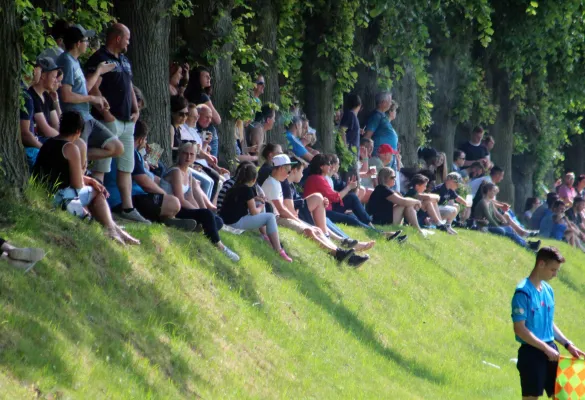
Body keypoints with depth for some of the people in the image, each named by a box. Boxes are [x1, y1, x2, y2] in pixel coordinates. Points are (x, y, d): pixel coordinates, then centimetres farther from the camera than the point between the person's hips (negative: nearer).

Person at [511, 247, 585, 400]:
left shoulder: (548, 290, 10)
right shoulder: (523, 292, -14)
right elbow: (520, 329, -17)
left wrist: (568, 345, 8)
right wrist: (546, 348, -18)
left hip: (550, 351, 8)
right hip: (531, 353, -8)